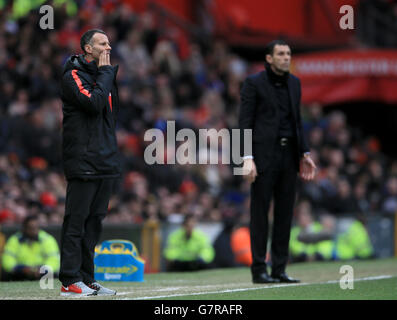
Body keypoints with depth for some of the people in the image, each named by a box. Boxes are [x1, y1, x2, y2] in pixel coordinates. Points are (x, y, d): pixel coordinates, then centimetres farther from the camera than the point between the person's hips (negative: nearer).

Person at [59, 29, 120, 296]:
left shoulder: (105, 74, 20)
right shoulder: (73, 76, -6)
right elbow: (93, 103, -20)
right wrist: (104, 72, -9)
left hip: (106, 163, 8)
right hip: (83, 162, -8)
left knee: (95, 222, 9)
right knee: (77, 221, -7)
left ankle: (86, 278, 14)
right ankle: (70, 281, -6)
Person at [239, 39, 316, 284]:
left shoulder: (294, 83, 15)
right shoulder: (254, 83, -3)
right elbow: (245, 123, -7)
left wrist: (305, 153, 15)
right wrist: (247, 158, -15)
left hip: (289, 155, 6)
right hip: (264, 155, -6)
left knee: (285, 214, 6)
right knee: (260, 213, -3)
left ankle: (279, 269, 11)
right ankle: (259, 270, 0)